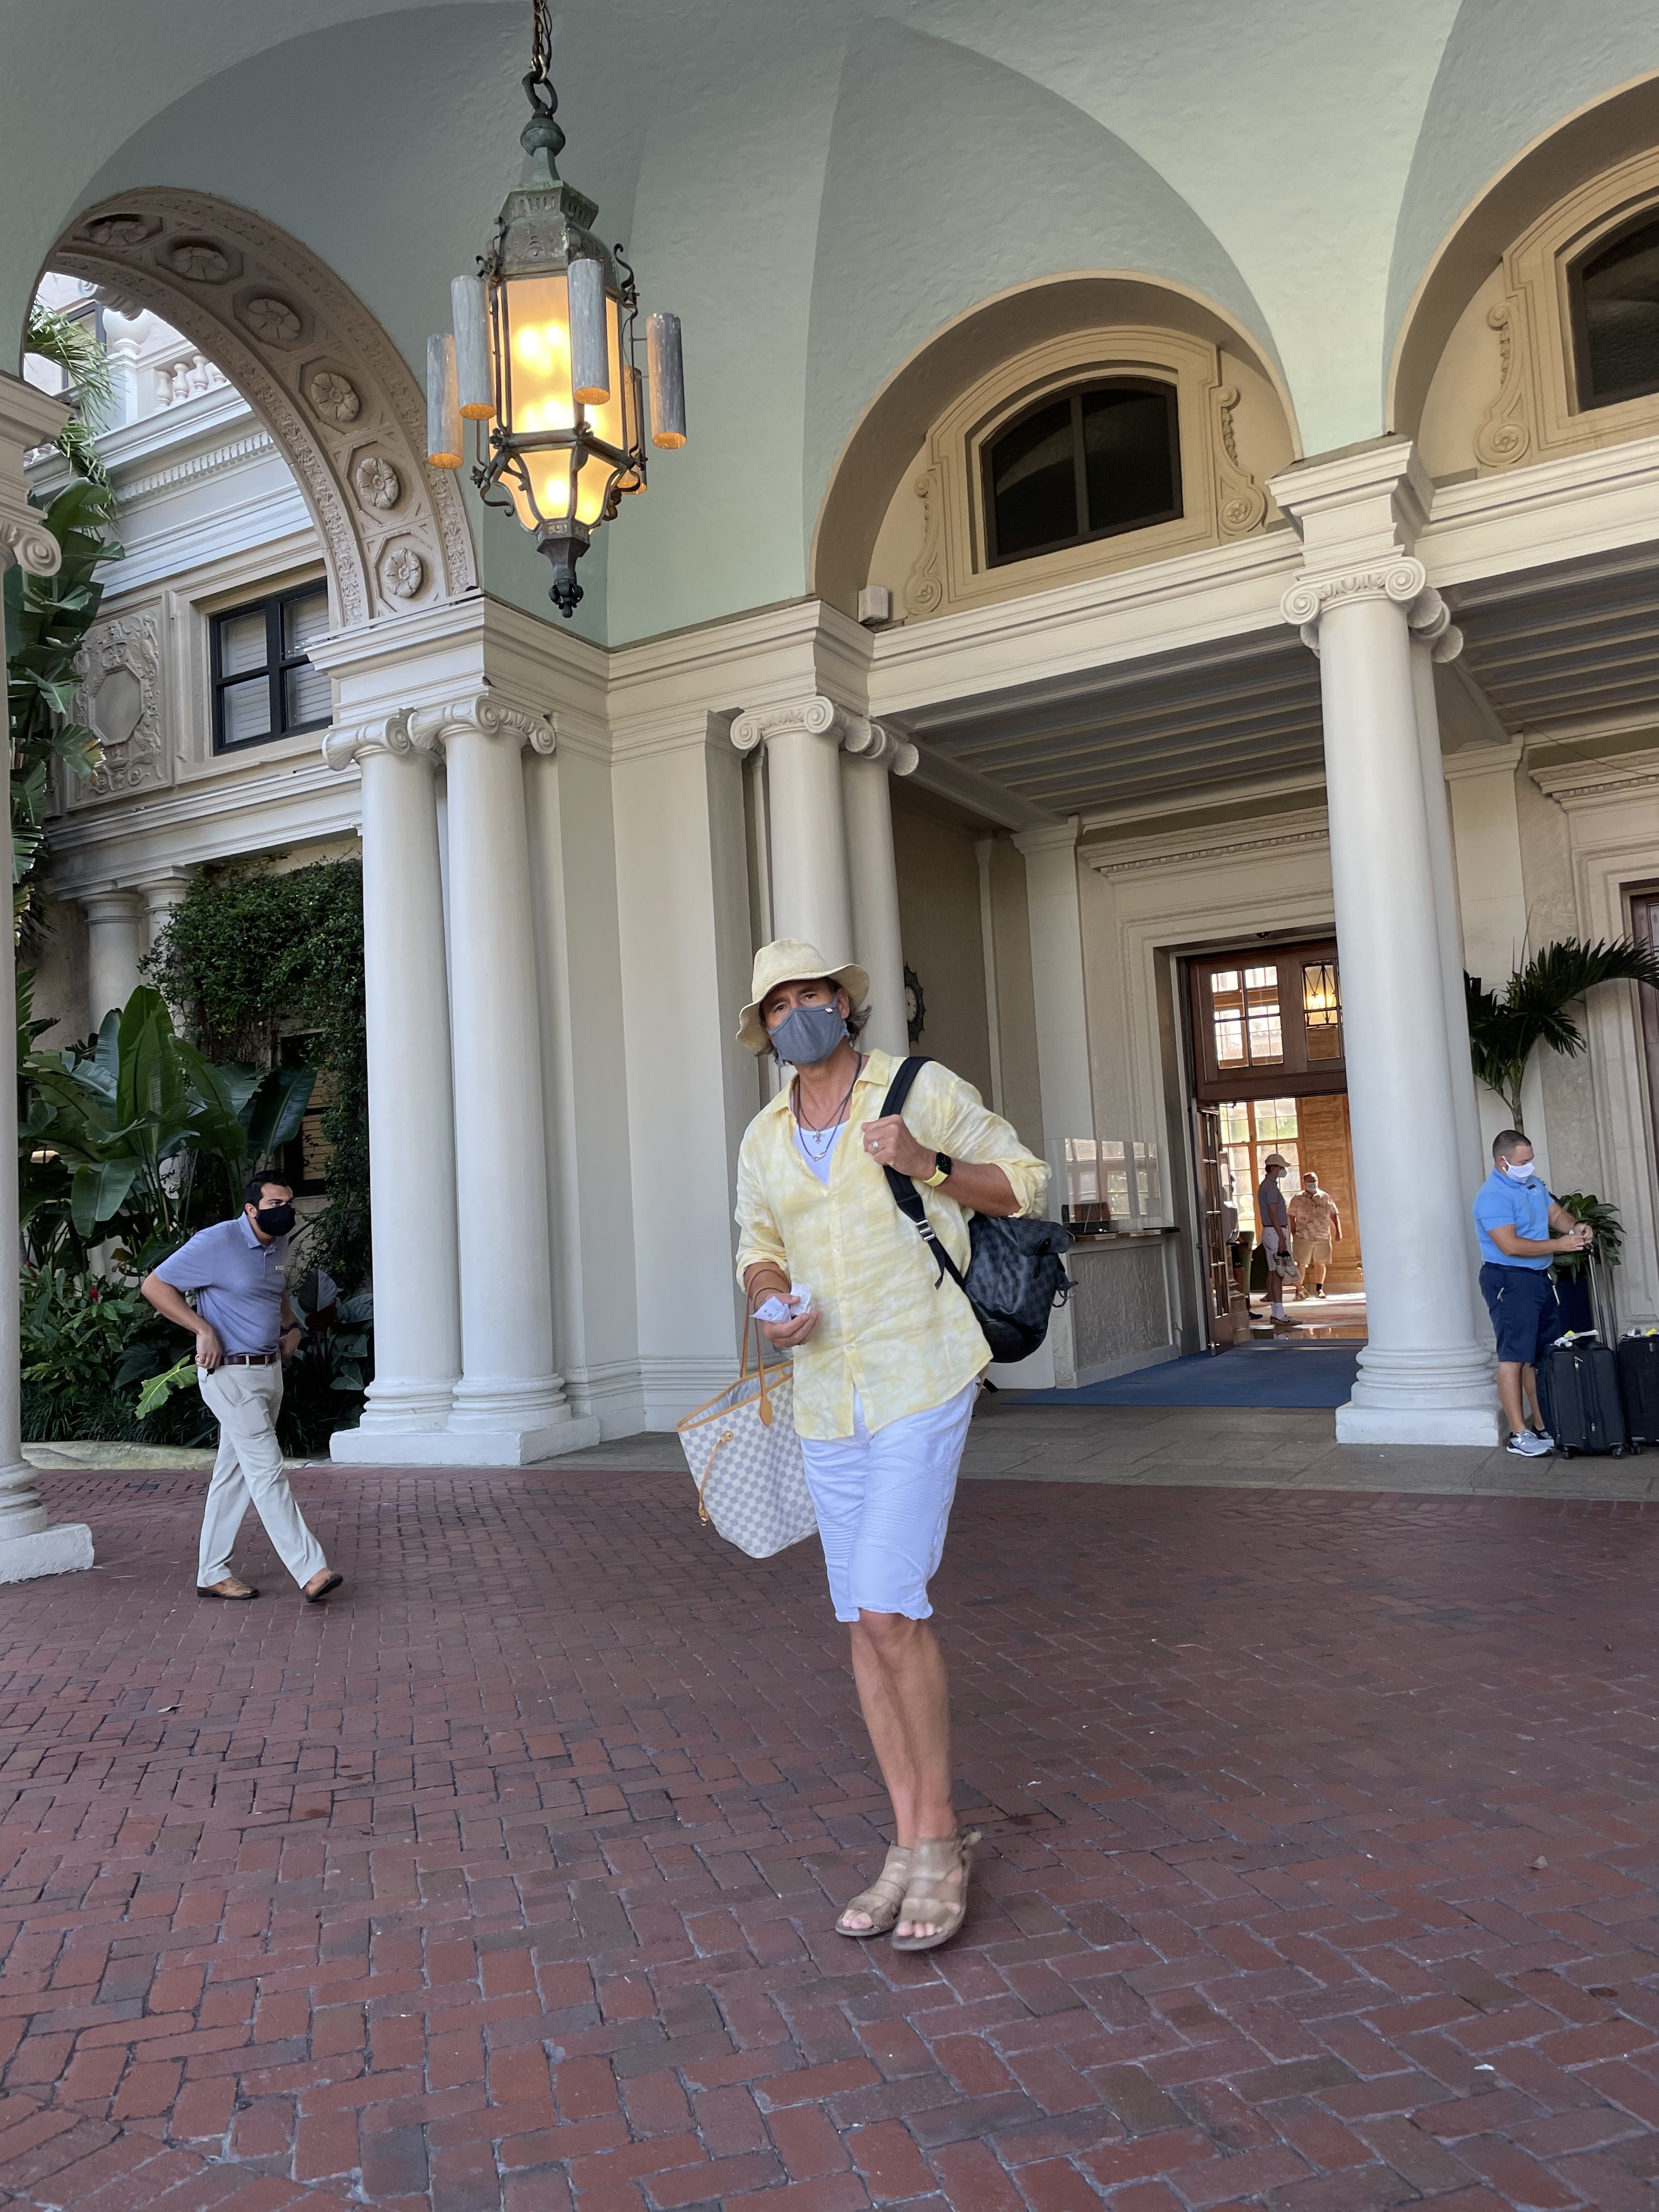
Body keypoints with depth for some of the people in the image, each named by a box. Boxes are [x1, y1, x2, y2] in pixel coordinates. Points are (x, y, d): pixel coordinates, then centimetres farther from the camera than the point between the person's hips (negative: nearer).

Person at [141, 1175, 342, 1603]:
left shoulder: (279, 1246, 10)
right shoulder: (216, 1243, -14)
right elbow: (154, 1285, -11)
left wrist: (291, 1326, 10)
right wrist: (204, 1330, -19)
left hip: (270, 1370, 8)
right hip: (231, 1373, -8)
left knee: (234, 1473, 13)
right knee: (267, 1471, -10)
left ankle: (212, 1573, 22)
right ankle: (310, 1572, -11)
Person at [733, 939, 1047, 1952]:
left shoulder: (923, 1089, -5)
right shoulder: (764, 1137, 9)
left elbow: (1023, 1182, 1)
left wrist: (927, 1164, -16)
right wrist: (776, 1307, -3)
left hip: (923, 1380, -5)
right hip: (827, 1396, 6)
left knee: (888, 1606, -13)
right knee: (867, 1620, 8)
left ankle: (939, 1837, 6)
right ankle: (911, 1850, 20)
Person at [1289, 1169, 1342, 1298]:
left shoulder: (1326, 1198, 7)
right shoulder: (1298, 1199, 2)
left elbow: (1334, 1215, 9)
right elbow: (1292, 1218, 3)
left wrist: (1338, 1232, 1)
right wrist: (1294, 1234, -2)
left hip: (1323, 1238, 2)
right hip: (1303, 1238, -2)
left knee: (1320, 1263, 8)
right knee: (1301, 1264, -5)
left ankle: (1319, 1289, 21)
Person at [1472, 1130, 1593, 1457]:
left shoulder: (1534, 1184, 11)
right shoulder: (1492, 1196, -18)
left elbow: (1555, 1213, 15)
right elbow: (1510, 1246, -24)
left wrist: (1575, 1227, -8)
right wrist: (1559, 1244, -21)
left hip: (1539, 1278, 9)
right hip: (1508, 1281, -9)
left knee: (1538, 1356, 12)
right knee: (1514, 1356, -8)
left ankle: (1543, 1425, 19)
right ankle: (1519, 1434, -7)